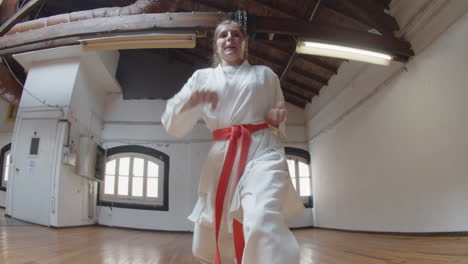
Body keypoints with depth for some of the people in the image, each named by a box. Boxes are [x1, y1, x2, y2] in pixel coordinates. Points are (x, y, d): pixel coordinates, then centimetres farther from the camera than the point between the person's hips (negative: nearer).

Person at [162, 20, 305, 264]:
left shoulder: (265, 75, 14)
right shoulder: (202, 77, 14)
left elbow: (279, 124, 22)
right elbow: (172, 123, 4)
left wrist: (276, 119, -3)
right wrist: (192, 101, -17)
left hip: (261, 152, -2)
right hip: (221, 159, 3)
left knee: (264, 224, -33)